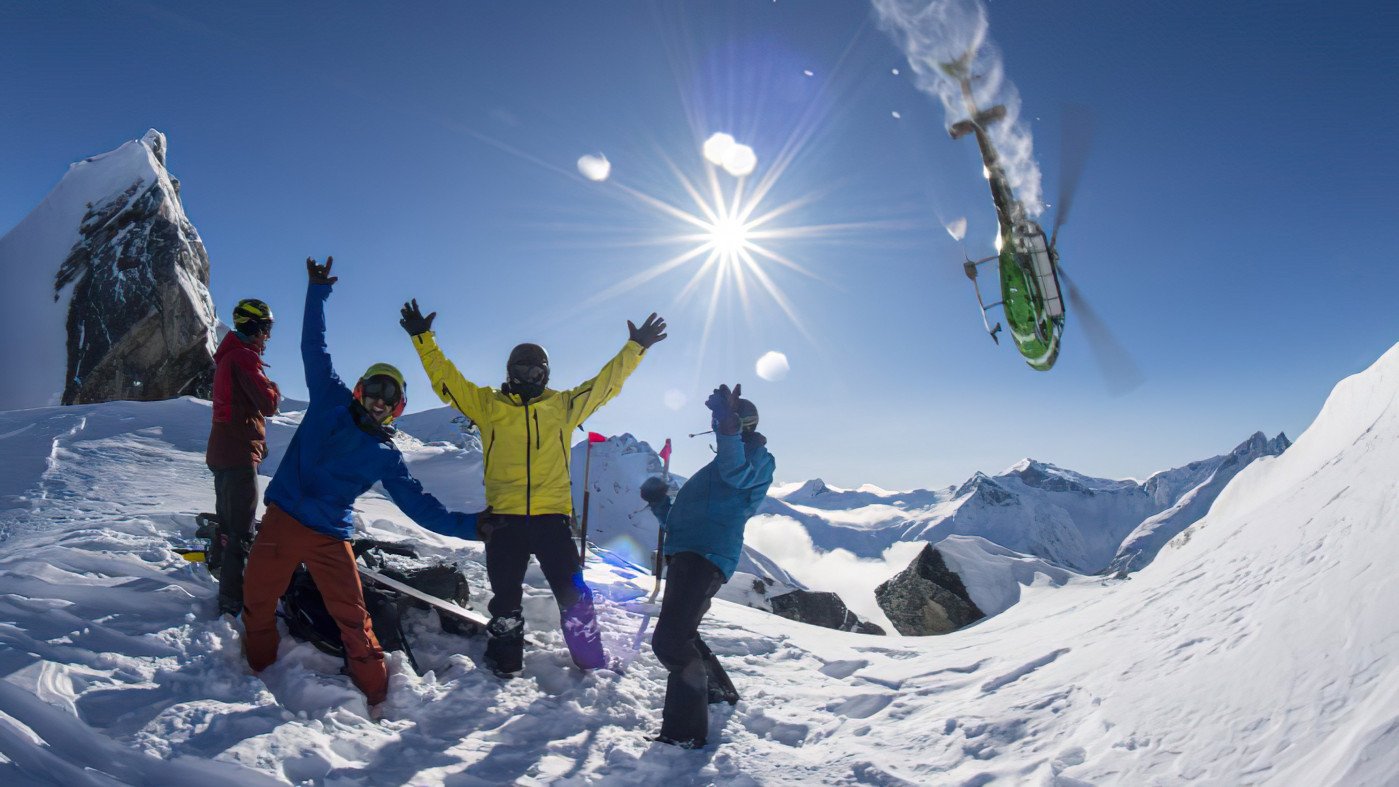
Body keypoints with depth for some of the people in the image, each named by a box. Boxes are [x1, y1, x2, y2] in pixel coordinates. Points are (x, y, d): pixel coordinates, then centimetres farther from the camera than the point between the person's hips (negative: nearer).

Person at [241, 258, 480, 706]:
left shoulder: (386, 457, 3)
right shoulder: (329, 401, 5)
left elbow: (416, 502, 2)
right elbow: (314, 348, 7)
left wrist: (463, 524, -8)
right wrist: (318, 291, 6)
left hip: (329, 538, -1)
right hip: (282, 521, 1)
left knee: (353, 620, -4)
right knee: (257, 605, 9)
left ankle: (377, 698, 9)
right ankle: (258, 673, 35)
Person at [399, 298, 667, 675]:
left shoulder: (563, 405, 12)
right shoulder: (487, 404, 10)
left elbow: (605, 383, 13)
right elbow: (446, 379, 8)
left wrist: (636, 347, 9)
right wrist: (424, 339, 2)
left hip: (553, 516, 0)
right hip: (504, 517, 0)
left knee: (573, 594, 3)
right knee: (505, 595, 10)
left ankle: (591, 663, 17)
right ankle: (504, 662, 27)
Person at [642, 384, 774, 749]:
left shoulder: (760, 459, 3)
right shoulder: (718, 465, 30)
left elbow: (737, 472, -24)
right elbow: (681, 518, 29)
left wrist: (728, 423, -33)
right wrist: (659, 503, 13)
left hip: (707, 557, -10)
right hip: (686, 554, 10)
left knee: (669, 640, -17)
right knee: (682, 636, 24)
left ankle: (686, 732, -7)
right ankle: (714, 692, 45)